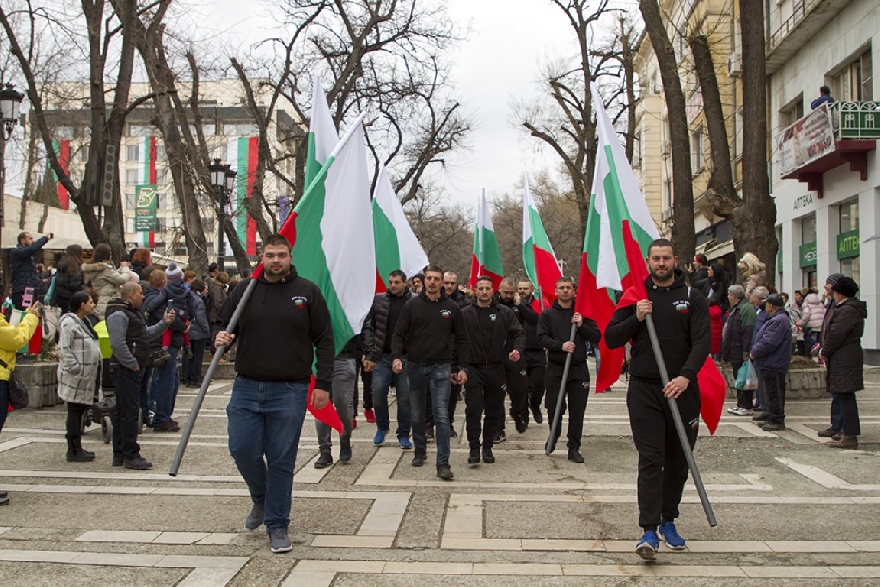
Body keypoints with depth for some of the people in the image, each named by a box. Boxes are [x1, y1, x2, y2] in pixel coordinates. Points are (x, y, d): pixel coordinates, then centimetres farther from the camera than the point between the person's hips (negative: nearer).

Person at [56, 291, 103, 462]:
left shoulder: (84, 322, 17)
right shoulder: (69, 323, -14)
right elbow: (64, 349, -21)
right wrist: (76, 369, -22)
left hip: (86, 377, 10)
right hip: (75, 378, -10)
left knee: (79, 412, 13)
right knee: (75, 412, -3)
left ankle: (76, 448, 20)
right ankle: (74, 451, 2)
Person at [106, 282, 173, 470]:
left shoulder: (133, 313, 20)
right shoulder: (119, 314, -14)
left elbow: (146, 334, 22)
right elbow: (118, 344, -23)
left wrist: (164, 323, 11)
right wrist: (132, 364, -20)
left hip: (133, 369, 11)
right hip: (126, 369, -11)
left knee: (122, 412, 13)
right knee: (130, 412, -9)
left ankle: (119, 454, 19)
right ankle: (130, 456, -5)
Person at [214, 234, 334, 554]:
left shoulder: (308, 292, 1)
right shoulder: (244, 292, 7)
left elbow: (324, 341, 1)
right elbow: (223, 326, 17)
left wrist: (323, 384, -5)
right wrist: (221, 338, -8)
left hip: (289, 392, -2)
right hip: (246, 387, 3)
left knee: (282, 460, 3)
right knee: (243, 450, 2)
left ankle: (277, 525, 18)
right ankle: (261, 499, 33)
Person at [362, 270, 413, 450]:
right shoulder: (379, 300, 6)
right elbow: (368, 327, 6)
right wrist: (369, 354, -1)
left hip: (405, 357, -2)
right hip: (382, 356, 2)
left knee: (405, 396, 3)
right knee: (378, 392, -1)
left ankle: (403, 434, 19)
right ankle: (382, 427, 23)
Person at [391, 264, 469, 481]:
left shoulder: (452, 307, 3)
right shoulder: (412, 305, 1)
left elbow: (461, 339, 7)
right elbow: (399, 334, 0)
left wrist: (462, 367, 2)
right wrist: (396, 357, -16)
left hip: (441, 368, -1)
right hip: (416, 367, 1)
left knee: (442, 416, -7)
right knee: (417, 415, 13)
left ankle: (443, 463, -6)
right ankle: (420, 451, 31)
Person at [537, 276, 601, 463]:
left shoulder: (582, 313, 8)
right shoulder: (547, 314, 5)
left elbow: (597, 337, 5)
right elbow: (541, 338, -4)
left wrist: (581, 326, -10)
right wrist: (561, 345, -18)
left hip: (578, 369, 1)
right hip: (555, 369, -1)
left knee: (577, 411, 2)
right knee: (554, 408, 2)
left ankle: (574, 448, 12)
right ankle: (553, 437, 29)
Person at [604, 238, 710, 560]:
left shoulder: (693, 298, 5)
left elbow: (702, 341, -7)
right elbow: (610, 338, 5)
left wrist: (686, 376, -21)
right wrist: (635, 319, -12)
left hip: (682, 389, 1)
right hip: (644, 389, -1)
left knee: (678, 461, 11)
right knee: (650, 460, -7)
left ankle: (668, 521, 28)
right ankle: (649, 531, -8)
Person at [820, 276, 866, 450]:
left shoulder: (847, 310, -17)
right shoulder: (848, 308, 17)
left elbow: (837, 334, -20)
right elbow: (835, 332, 19)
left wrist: (825, 352, -7)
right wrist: (825, 349, 10)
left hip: (845, 359, -11)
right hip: (846, 357, 11)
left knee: (845, 397, -8)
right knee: (846, 398, 14)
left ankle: (850, 437, -5)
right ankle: (849, 434, 20)